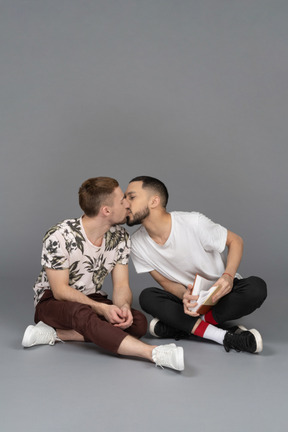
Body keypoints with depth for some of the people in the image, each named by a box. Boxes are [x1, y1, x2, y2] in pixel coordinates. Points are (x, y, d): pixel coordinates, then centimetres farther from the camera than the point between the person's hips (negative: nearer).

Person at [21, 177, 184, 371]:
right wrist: (102, 309, -33)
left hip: (92, 299, 6)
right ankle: (155, 353, -52)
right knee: (82, 314, -40)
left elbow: (121, 286, -6)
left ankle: (54, 333, -25)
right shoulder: (59, 237, -21)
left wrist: (124, 307, -30)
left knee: (138, 322, -23)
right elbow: (60, 290, -20)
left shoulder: (120, 237, -4)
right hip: (53, 302, -5)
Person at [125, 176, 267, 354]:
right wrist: (185, 296, -28)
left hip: (222, 292, -2)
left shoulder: (193, 222, -23)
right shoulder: (137, 244, -12)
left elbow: (235, 241, -11)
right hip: (190, 298, 2)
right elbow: (165, 282, -5)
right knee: (147, 297, -26)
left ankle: (182, 326, -23)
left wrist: (228, 276, -30)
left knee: (256, 287, -32)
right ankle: (224, 336, -32)